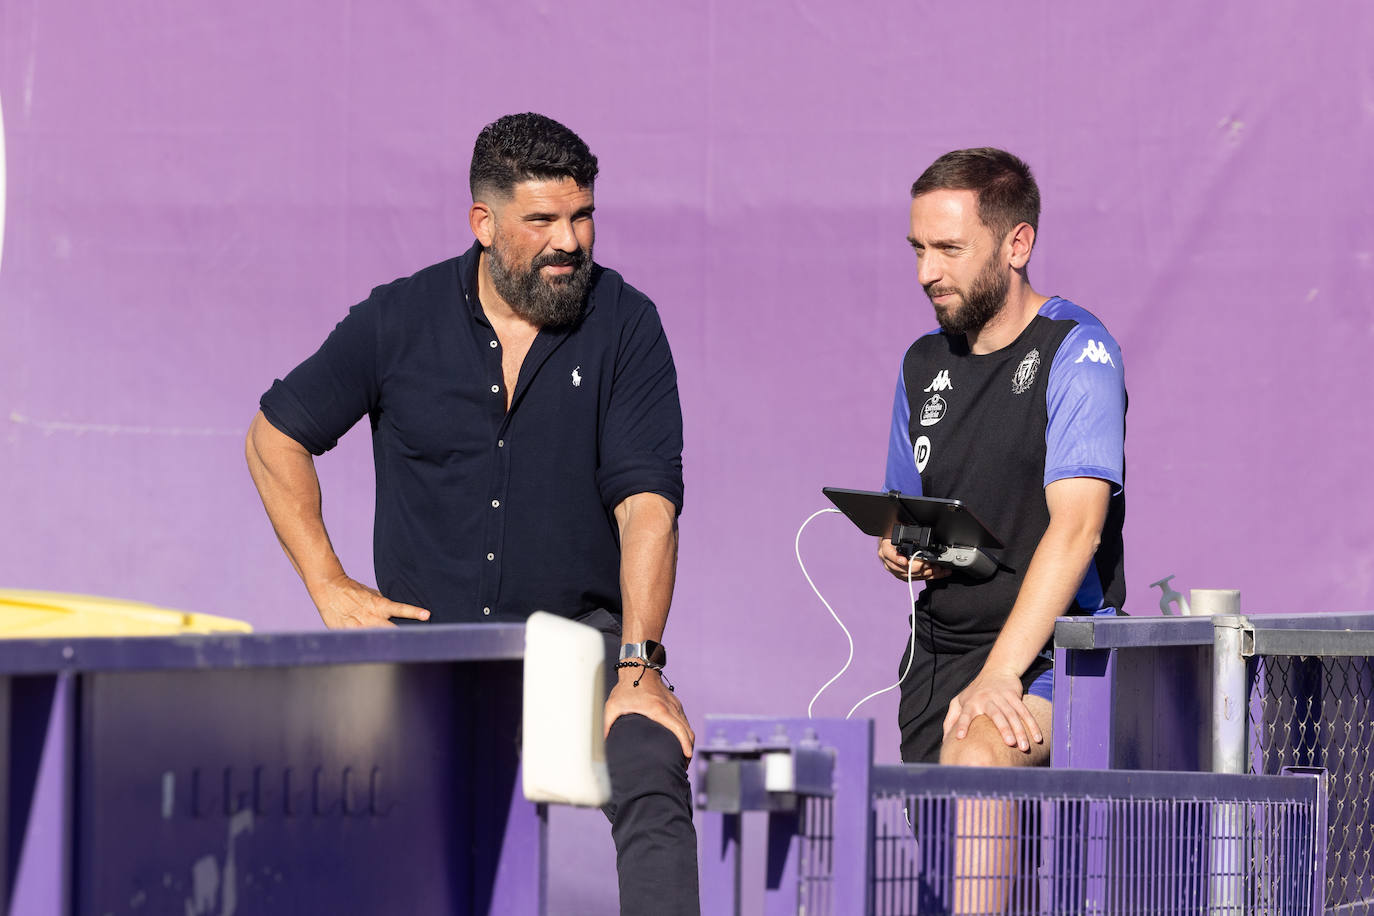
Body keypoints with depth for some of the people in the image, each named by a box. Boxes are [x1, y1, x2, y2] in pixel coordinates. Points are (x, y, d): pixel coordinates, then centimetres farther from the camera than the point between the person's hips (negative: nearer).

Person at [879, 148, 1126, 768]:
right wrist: (897, 549, -2)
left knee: (976, 760, -32)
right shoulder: (924, 363, 12)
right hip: (938, 644, 7)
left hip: (1049, 647, -7)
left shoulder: (1075, 352, -10)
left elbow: (1077, 527, -21)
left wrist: (998, 675, -30)